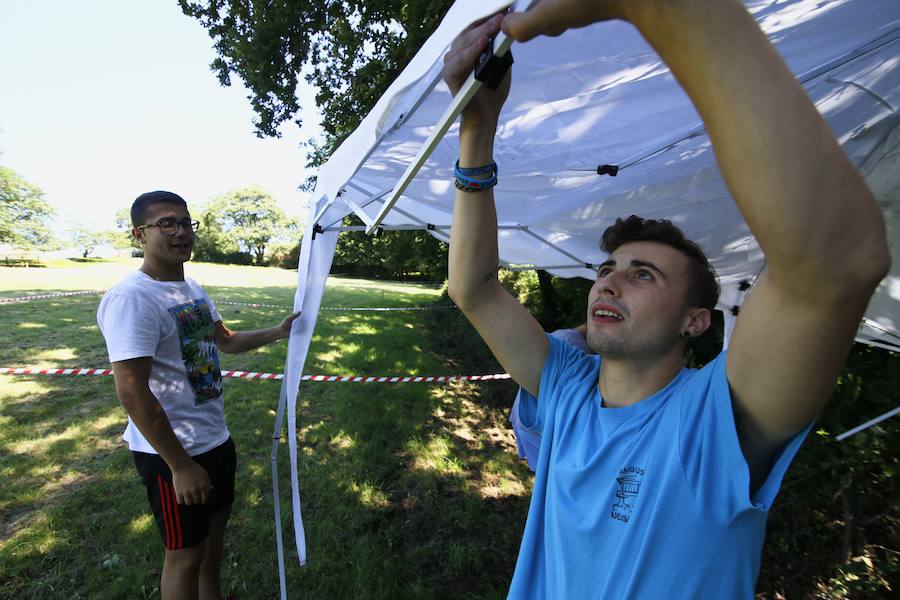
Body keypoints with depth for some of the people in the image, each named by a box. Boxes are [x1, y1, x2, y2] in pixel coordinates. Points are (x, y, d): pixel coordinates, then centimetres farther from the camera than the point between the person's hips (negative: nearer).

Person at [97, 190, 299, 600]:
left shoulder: (192, 288, 6)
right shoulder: (131, 298, -23)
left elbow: (226, 340, 20)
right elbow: (131, 393, -26)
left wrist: (277, 332, 7)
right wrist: (180, 465, -24)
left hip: (215, 437, 9)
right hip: (173, 452, -9)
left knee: (215, 523, 25)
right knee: (185, 552, 10)